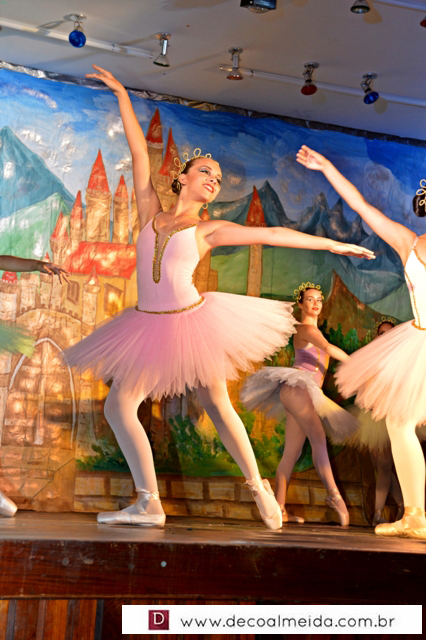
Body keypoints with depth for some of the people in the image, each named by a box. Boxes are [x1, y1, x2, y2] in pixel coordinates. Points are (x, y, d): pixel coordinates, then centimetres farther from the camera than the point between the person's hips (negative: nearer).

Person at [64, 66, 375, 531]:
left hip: (192, 323, -2)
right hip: (148, 327, 3)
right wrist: (122, 95, 10)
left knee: (217, 407, 5)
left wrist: (332, 244, 2)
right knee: (118, 406, -4)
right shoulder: (150, 213, 6)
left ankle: (258, 486, 21)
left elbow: (272, 234, 2)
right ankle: (149, 504, 3)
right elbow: (138, 150, 7)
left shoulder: (208, 230, 2)